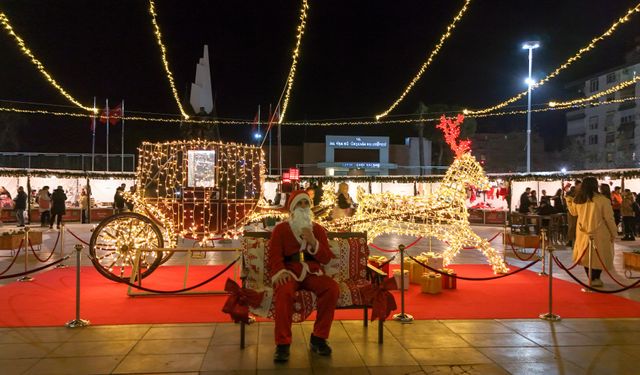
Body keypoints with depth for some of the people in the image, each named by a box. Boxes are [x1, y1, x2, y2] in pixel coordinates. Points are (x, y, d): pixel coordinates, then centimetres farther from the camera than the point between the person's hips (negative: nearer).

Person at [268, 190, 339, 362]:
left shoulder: (318, 229, 16)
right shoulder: (281, 229, 10)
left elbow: (326, 258, 8)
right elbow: (275, 255, -1)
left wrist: (313, 242, -10)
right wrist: (279, 272, -22)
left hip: (312, 272, 2)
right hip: (289, 272, -2)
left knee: (333, 288, -29)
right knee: (284, 292, -38)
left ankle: (318, 338, -15)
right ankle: (283, 344, -30)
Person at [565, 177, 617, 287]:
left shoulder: (578, 200, -1)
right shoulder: (603, 200, -16)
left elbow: (574, 212, 19)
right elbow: (609, 218, -10)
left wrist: (568, 200, 33)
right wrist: (613, 233, 2)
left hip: (584, 233, 4)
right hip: (599, 234, -4)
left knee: (586, 256, 14)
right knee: (599, 256, 10)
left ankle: (591, 279, 18)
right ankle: (596, 279, 12)